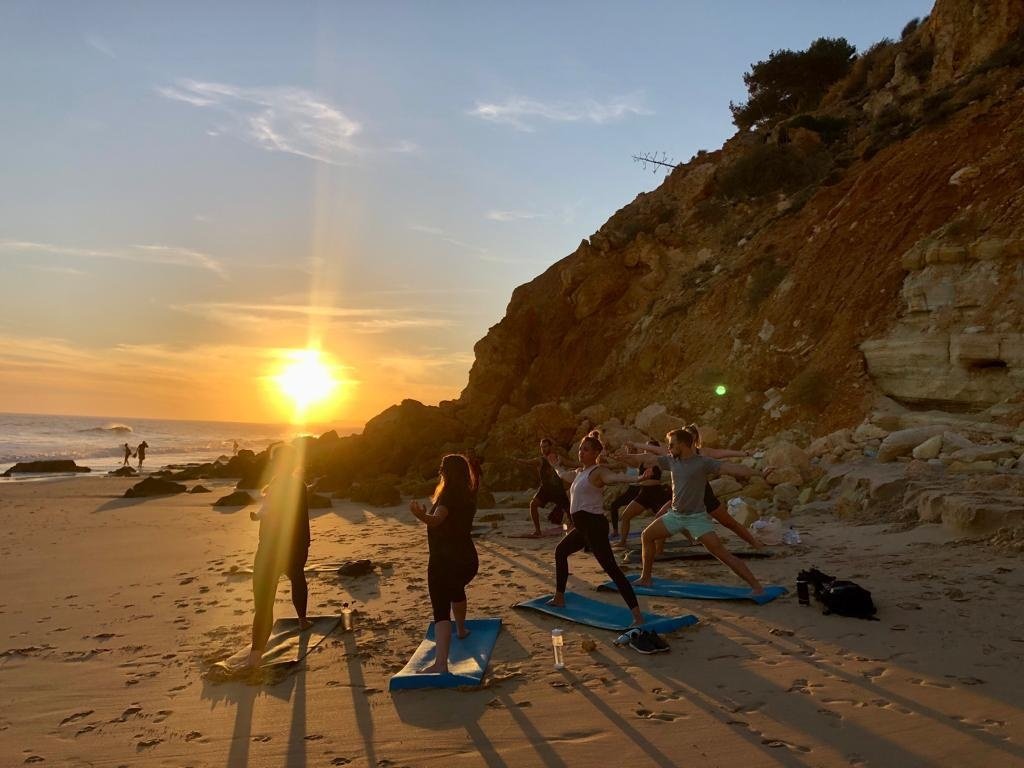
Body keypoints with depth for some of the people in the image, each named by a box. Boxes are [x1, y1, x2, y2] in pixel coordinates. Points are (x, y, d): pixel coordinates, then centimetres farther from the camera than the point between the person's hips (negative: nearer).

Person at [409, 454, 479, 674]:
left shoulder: (450, 494, -15)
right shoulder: (467, 496, 7)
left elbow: (437, 520, -32)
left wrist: (420, 515, -50)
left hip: (443, 561, -8)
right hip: (468, 559, 8)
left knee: (441, 609, -13)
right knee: (456, 589, 35)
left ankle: (440, 663, -25)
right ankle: (461, 629, 52)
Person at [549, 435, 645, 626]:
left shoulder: (598, 471, -12)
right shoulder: (579, 472, 16)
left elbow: (614, 476, -34)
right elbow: (563, 474, 39)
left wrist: (635, 478, -54)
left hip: (594, 525, -10)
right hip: (582, 526, 10)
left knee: (611, 568, -16)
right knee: (560, 551, 26)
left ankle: (637, 614, -19)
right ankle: (559, 598, 40)